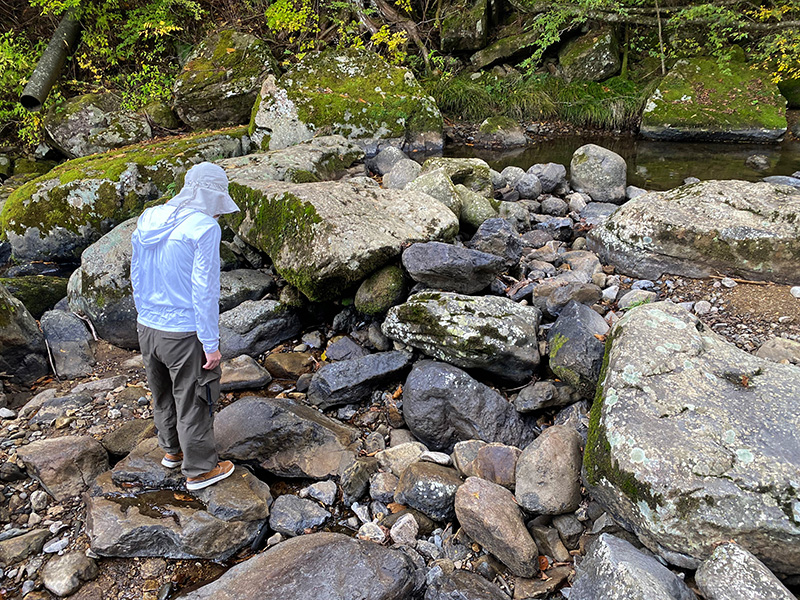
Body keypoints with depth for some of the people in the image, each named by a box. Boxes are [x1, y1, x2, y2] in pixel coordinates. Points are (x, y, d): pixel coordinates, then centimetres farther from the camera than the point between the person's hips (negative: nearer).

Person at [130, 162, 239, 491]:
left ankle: (172, 450, 46)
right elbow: (204, 291, -19)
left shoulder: (148, 220, 3)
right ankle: (200, 469, 27)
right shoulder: (204, 227, -18)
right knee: (193, 402, 10)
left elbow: (137, 277, 11)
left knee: (163, 395, 25)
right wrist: (211, 344, -13)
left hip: (148, 328, 7)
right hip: (185, 334, -7)